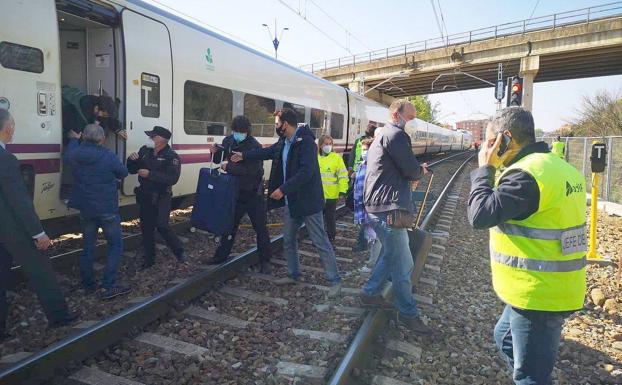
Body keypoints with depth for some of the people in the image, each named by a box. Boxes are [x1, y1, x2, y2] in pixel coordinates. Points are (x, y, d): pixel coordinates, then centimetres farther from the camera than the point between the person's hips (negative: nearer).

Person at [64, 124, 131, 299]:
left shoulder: (75, 154, -3)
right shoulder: (108, 156, -15)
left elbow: (67, 156, 21)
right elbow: (123, 173, -1)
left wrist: (74, 139, 36)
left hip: (85, 208, 5)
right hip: (107, 209, -5)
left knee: (88, 246, 16)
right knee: (116, 245, 4)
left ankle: (88, 285, 24)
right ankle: (109, 286, -2)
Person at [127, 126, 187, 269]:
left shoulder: (171, 157, -12)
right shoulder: (144, 151, 6)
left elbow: (172, 178, -25)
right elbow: (132, 170, 14)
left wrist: (149, 174, -27)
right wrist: (131, 160, -8)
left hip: (161, 197, -6)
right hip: (145, 196, 6)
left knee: (162, 225, -15)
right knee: (146, 228, 11)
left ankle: (179, 251, 7)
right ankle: (149, 260, 25)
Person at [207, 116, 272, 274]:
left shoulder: (255, 146, -18)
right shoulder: (228, 141, 1)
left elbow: (251, 170, -29)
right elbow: (218, 160, 13)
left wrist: (229, 166, -25)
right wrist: (215, 152, -9)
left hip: (253, 194, -5)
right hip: (235, 192, 5)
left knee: (260, 228, 3)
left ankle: (265, 262, 14)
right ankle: (221, 255, 33)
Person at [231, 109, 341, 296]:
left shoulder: (306, 142, -19)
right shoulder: (284, 143, 8)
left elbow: (306, 172, -27)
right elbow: (267, 152, 26)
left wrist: (283, 189, -24)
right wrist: (244, 156, 33)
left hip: (307, 201, -9)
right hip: (290, 202, 9)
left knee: (320, 242, -2)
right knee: (288, 240, 17)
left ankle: (335, 281, 9)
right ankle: (294, 274, 34)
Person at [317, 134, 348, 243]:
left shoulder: (336, 158, -5)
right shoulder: (315, 158, 5)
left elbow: (343, 175, -7)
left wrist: (342, 191, -11)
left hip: (331, 195, -3)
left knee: (330, 219, 8)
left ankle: (330, 240, 21)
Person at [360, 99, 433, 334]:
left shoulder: (381, 136, 21)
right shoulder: (395, 135, -13)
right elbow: (412, 171, -13)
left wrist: (416, 170, 7)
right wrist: (421, 171, 9)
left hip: (377, 207, 11)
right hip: (388, 209, -11)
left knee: (390, 254, 23)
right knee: (403, 264, 0)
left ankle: (370, 293, 33)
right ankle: (408, 314, 13)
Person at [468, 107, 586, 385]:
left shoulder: (525, 174, -23)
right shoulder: (560, 167, 9)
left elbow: (480, 215, -23)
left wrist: (485, 168, -12)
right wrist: (494, 169, 8)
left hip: (537, 295, -10)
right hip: (556, 289, 10)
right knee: (505, 337, 28)